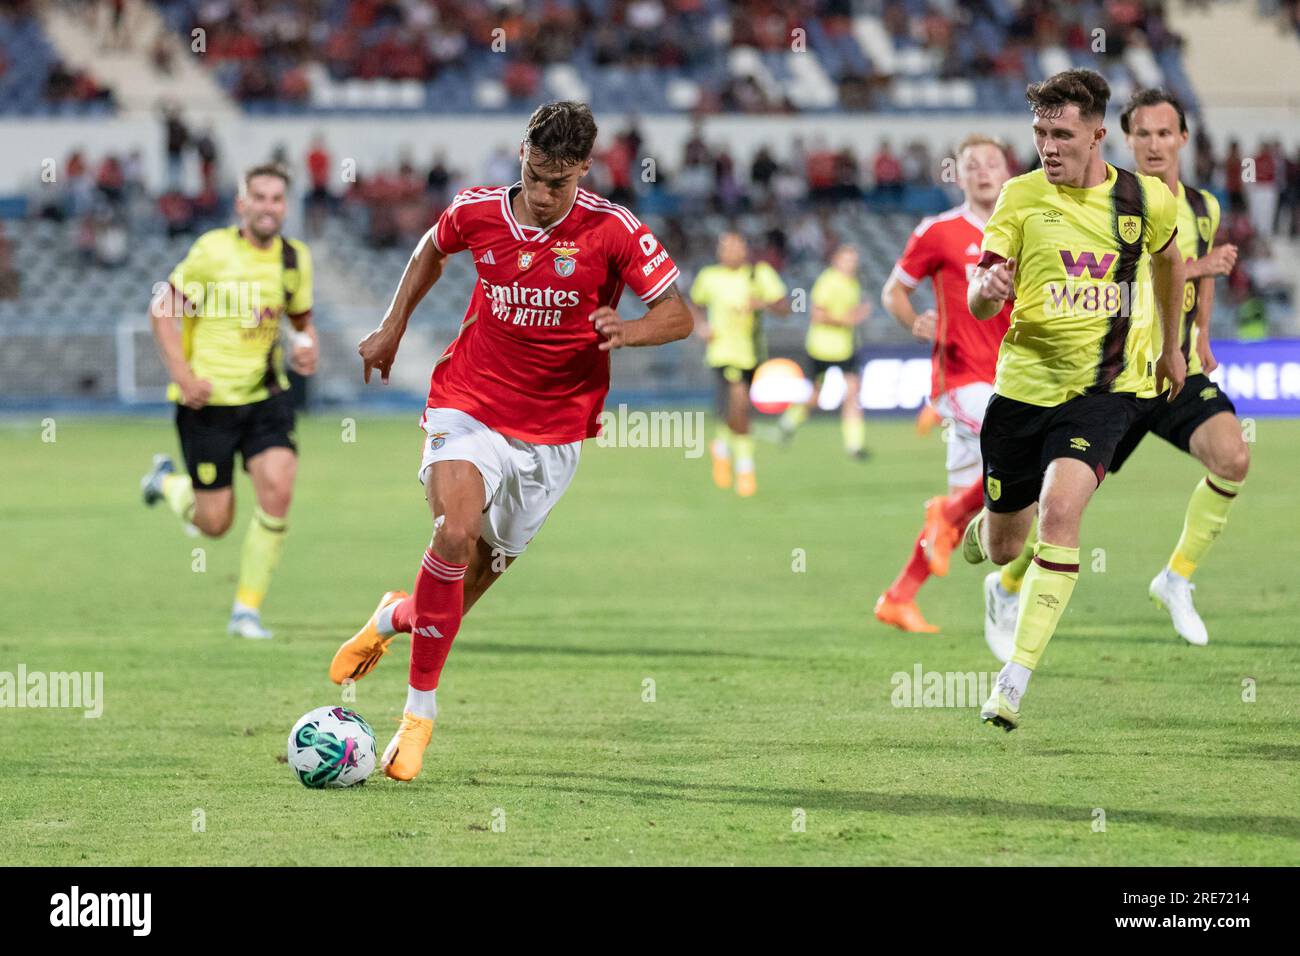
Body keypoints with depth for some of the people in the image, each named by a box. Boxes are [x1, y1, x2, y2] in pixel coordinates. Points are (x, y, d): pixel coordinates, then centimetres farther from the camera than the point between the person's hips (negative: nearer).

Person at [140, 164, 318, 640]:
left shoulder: (295, 257, 4)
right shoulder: (213, 249, -11)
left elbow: (302, 318, 20)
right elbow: (162, 307, -8)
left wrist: (308, 347, -3)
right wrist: (180, 372, -18)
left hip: (266, 395, 4)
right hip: (208, 399, -4)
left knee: (277, 489, -18)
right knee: (215, 522, 0)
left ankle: (247, 609, -4)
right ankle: (167, 480, 37)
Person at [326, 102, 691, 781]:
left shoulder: (612, 231, -12)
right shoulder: (478, 212, -5)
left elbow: (679, 315, -9)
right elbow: (432, 249, 19)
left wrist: (632, 331, -29)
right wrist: (393, 328, 18)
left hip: (552, 432, 1)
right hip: (468, 406, -1)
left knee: (480, 573, 8)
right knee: (456, 532, -26)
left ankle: (398, 616, 44)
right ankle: (420, 706, -15)